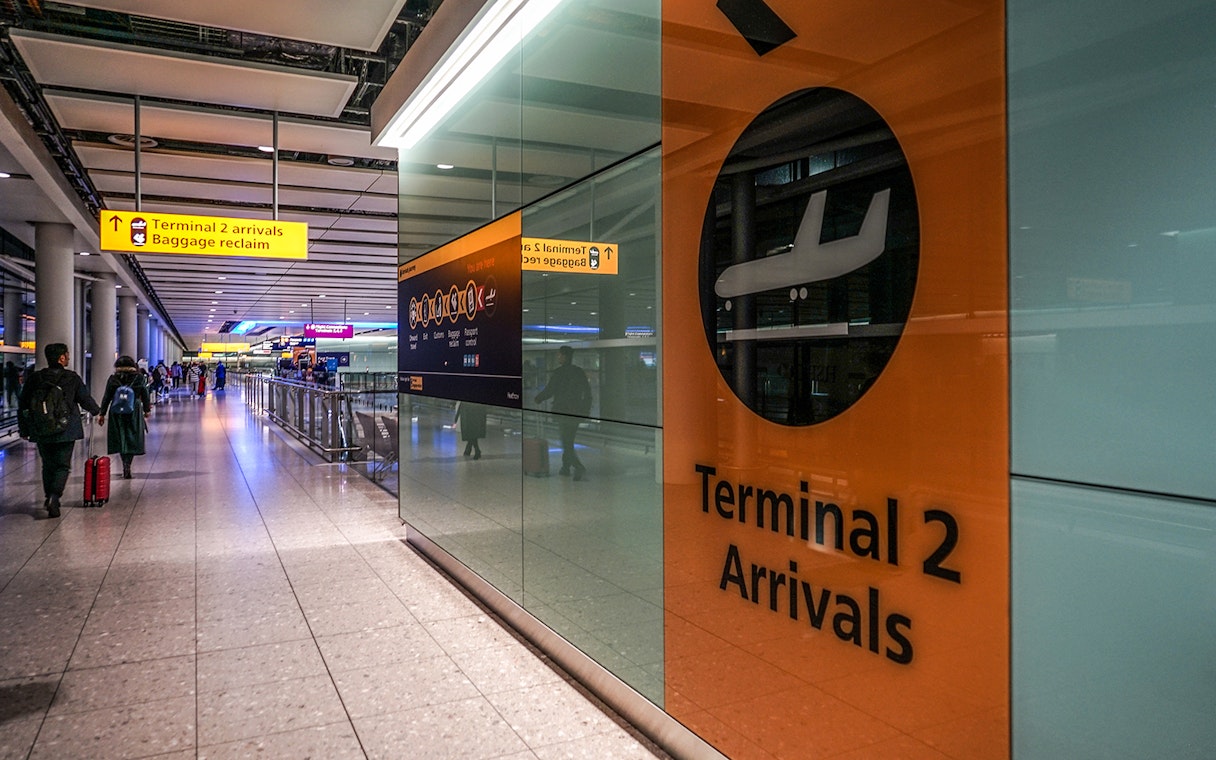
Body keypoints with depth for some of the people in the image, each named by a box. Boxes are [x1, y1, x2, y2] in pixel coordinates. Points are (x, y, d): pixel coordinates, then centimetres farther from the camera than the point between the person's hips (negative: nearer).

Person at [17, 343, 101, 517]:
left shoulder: (35, 378, 3)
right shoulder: (72, 378, -5)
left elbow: (23, 405, 7)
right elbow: (86, 399, 4)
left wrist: (24, 429, 16)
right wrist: (97, 411, 25)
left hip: (41, 432, 3)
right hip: (66, 431, -3)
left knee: (47, 465, 18)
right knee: (62, 465, 2)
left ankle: (49, 497, 22)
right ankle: (54, 497, -15)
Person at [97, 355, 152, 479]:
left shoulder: (113, 379, 0)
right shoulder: (139, 377, -2)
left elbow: (106, 397, 2)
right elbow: (145, 395, 2)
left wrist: (102, 414, 7)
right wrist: (147, 410, 13)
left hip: (117, 413, 1)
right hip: (134, 412, -1)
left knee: (120, 438, 11)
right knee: (132, 439, 3)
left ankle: (125, 466, 8)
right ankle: (127, 465, -13)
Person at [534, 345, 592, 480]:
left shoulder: (557, 373, -12)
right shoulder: (579, 371, 7)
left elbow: (549, 391, -10)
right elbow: (587, 391, 9)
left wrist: (537, 399, 8)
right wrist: (586, 408, 17)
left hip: (563, 412, -6)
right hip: (577, 412, 6)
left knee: (567, 443, -5)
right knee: (569, 441, 18)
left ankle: (580, 468, -18)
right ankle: (566, 468, 24)